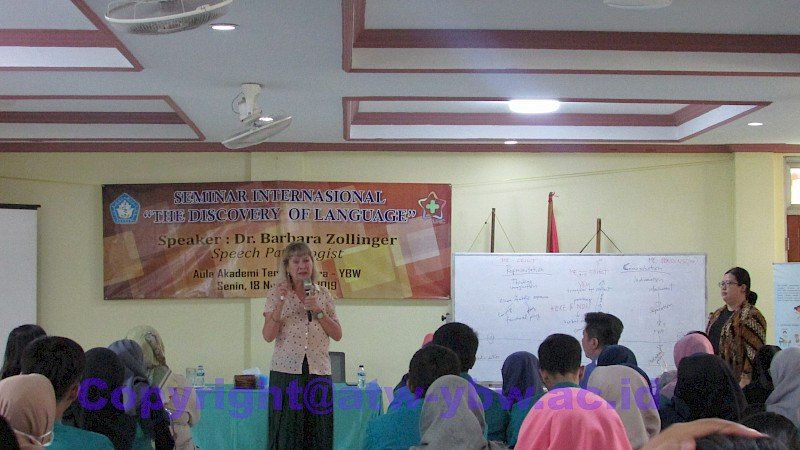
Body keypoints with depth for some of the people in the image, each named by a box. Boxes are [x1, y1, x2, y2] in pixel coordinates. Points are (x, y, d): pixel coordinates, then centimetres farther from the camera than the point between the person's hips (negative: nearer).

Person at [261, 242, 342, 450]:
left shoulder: (323, 295, 10)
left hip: (319, 371, 2)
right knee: (287, 433, -2)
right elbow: (268, 336, -5)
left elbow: (337, 335, 6)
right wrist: (280, 303, -15)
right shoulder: (276, 294, 3)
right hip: (286, 372, -2)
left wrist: (318, 311, -7)